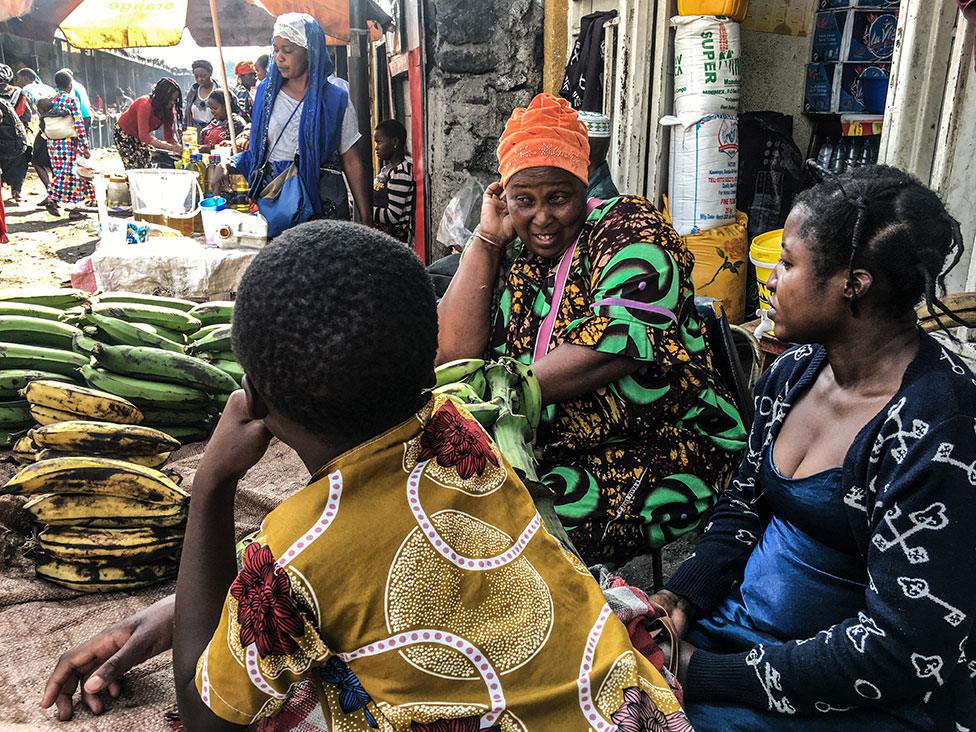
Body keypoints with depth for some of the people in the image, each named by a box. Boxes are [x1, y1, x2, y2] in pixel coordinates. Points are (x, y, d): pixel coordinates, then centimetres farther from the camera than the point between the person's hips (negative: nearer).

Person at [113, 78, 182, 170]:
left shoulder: (168, 108, -15)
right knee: (134, 168, -15)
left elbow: (169, 135, -13)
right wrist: (170, 147, -51)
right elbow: (144, 136, -43)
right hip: (124, 134, -6)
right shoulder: (145, 104, -34)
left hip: (142, 135, 6)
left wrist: (178, 147, -33)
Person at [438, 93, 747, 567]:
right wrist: (487, 237, -1)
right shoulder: (510, 258, 10)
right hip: (548, 450, 5)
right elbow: (455, 355, -3)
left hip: (662, 447, -5)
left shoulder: (628, 225, -4)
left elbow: (616, 343, -20)